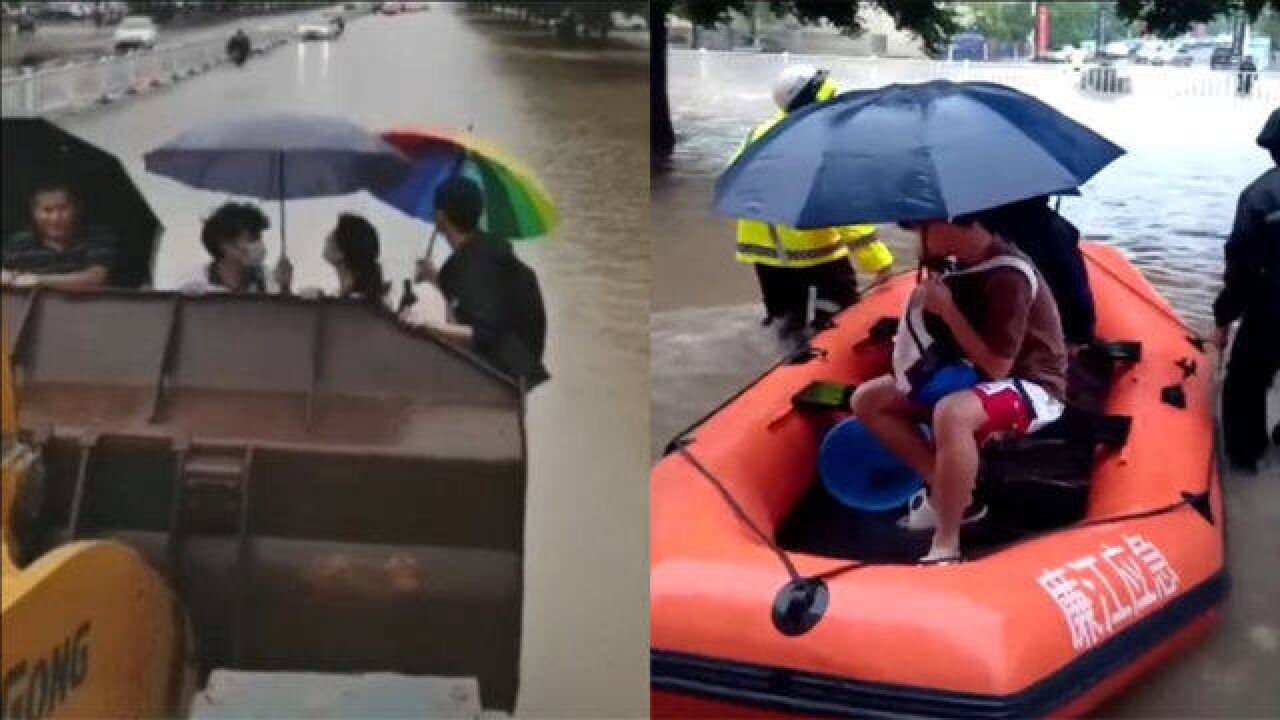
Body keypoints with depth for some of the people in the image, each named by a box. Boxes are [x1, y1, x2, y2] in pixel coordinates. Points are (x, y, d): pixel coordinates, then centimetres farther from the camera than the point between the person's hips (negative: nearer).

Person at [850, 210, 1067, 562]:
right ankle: (949, 492, -1)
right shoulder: (963, 259, 0)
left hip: (1032, 388, -9)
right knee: (867, 400, 0)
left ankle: (946, 546, -30)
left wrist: (946, 309, -24)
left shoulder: (1008, 276, -26)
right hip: (975, 374, 9)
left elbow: (997, 366, -25)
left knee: (951, 414, -42)